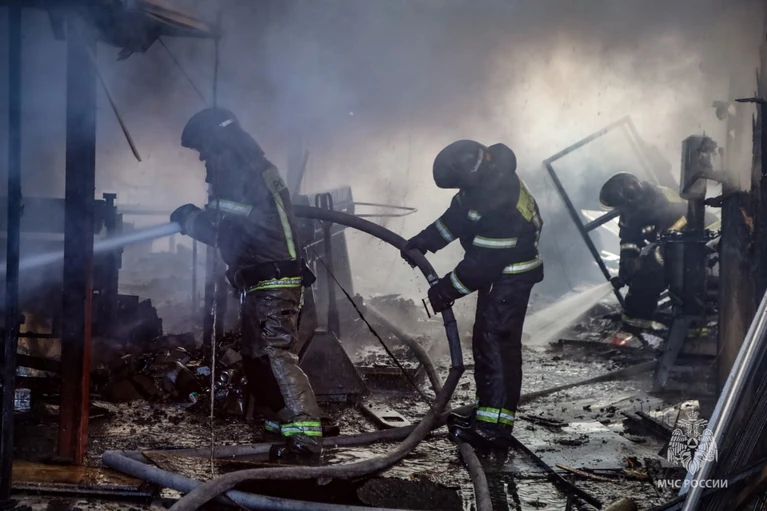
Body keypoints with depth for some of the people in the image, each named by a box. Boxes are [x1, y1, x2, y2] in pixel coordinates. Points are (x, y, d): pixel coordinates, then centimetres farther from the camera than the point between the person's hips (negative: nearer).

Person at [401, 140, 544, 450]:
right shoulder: (487, 175, -4)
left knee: (495, 344, -10)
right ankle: (487, 412, 28)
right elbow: (459, 214, 11)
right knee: (486, 340, 17)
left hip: (511, 277, -10)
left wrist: (447, 290, -18)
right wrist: (424, 241, 7)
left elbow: (483, 261, -28)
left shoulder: (499, 206, -33)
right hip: (498, 270, 10)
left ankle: (495, 427, -6)